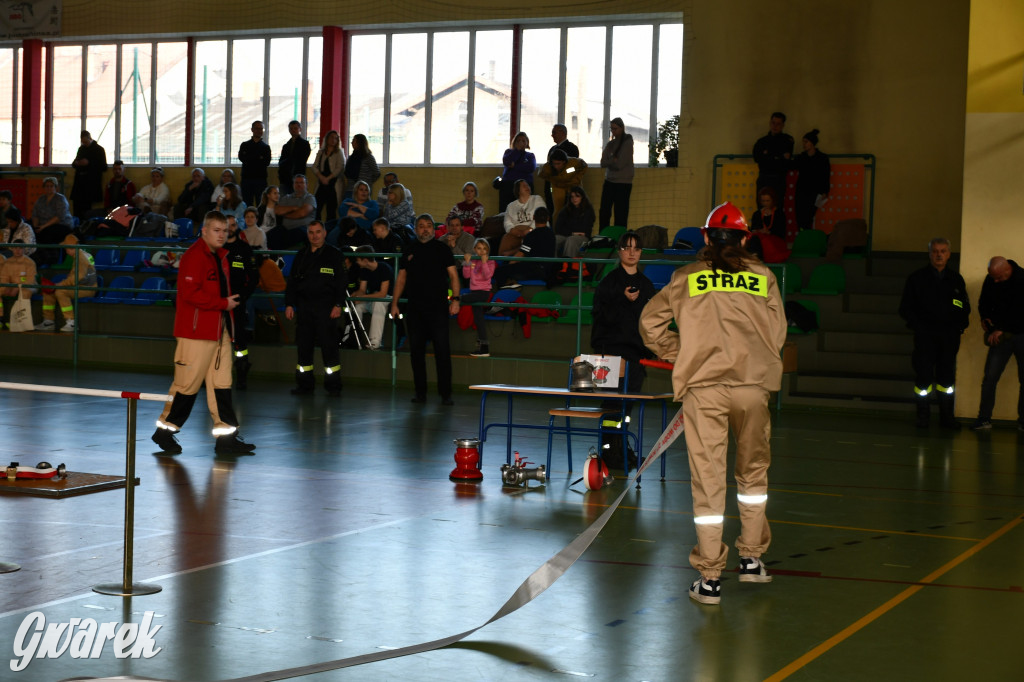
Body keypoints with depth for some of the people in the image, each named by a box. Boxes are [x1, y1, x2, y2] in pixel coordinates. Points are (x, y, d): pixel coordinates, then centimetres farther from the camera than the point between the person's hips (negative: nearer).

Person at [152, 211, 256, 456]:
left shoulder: (220, 257, 17)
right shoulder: (194, 256, -13)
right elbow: (190, 293, -22)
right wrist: (223, 303, -16)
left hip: (219, 331, 9)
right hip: (196, 332, -9)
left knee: (222, 383, 6)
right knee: (188, 383, -4)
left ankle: (226, 437, 8)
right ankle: (165, 431, 11)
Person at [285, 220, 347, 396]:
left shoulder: (334, 255, 2)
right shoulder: (301, 255, 14)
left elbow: (341, 282, 0)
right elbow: (292, 281, 16)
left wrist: (338, 305, -8)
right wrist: (289, 304, 9)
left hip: (326, 307, -4)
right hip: (304, 306, 4)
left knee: (329, 346, -6)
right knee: (303, 346, 5)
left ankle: (333, 386, 1)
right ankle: (304, 384, 13)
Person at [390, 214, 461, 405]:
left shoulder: (441, 249, 4)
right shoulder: (409, 251, 13)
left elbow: (453, 275, 1)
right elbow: (401, 278, 16)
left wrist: (455, 299, -11)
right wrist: (394, 303, 9)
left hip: (438, 306, -3)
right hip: (414, 307, 3)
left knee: (442, 349, -7)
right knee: (416, 350, 5)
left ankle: (445, 393, -4)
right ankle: (420, 391, 12)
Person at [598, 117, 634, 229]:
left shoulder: (627, 143, -7)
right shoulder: (610, 144, 11)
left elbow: (620, 164, -15)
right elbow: (603, 163, 1)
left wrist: (609, 161, -1)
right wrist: (613, 160, -13)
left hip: (623, 183, -6)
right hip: (609, 182, 6)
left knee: (620, 215, -3)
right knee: (604, 213, 4)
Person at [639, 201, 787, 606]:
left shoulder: (686, 277, 8)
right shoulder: (763, 277, 9)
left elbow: (650, 320, 8)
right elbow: (777, 334, 9)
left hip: (703, 386, -1)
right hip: (753, 385, 1)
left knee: (708, 478, 1)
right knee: (753, 470, 20)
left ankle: (710, 577, 2)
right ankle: (751, 559, 26)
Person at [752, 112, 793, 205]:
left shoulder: (787, 140, 6)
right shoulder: (761, 141, 15)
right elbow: (757, 158, -1)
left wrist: (767, 155, -2)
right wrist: (777, 157, -4)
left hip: (778, 180, -3)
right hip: (763, 179, 3)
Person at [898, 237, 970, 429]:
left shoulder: (956, 279, 13)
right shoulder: (917, 278, 6)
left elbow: (965, 307, 17)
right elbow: (905, 308, 6)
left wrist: (960, 325, 0)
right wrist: (918, 325, -7)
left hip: (949, 336, 2)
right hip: (925, 334, -2)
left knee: (947, 376, 5)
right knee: (924, 375, -6)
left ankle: (946, 415, 13)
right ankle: (923, 415, 3)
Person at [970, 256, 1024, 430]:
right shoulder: (990, 280, 1)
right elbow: (984, 303, 18)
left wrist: (1001, 329, -21)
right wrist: (985, 318, -1)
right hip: (1001, 335, 3)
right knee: (989, 377, -8)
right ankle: (984, 418, -4)